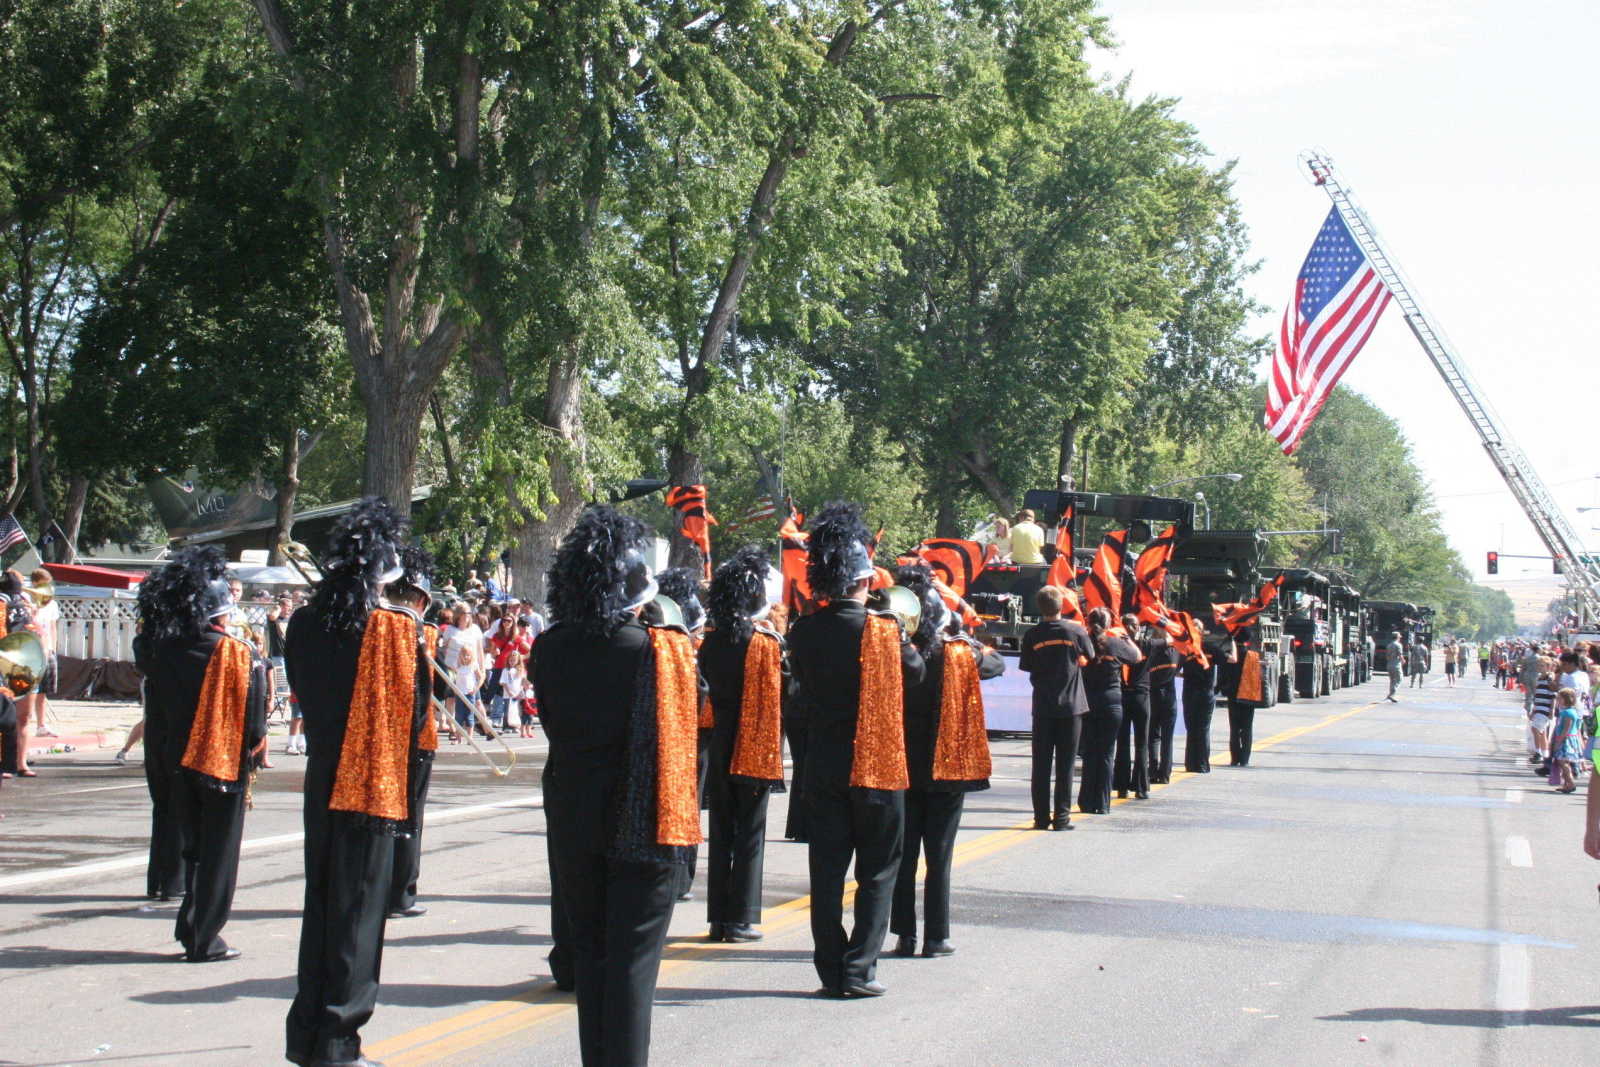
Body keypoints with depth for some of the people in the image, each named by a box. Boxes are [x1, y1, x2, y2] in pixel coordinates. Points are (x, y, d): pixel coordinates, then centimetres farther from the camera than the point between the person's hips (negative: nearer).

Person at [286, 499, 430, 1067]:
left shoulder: (305, 621, 2)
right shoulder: (396, 626, -13)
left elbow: (301, 692, 11)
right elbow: (415, 709, -8)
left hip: (321, 779, 5)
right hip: (373, 785, -5)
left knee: (319, 900, 15)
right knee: (359, 908, 1)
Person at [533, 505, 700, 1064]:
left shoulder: (549, 649, -4)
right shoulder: (663, 649, -15)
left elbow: (550, 720, 7)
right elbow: (692, 717, -2)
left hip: (572, 817, 4)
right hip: (644, 822, -4)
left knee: (588, 950, 16)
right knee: (633, 957, 2)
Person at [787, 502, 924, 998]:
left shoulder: (803, 632, -3)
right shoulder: (885, 631, -13)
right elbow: (915, 672, 5)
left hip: (823, 766, 3)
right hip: (877, 766, -3)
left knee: (827, 869, 9)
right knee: (877, 872, 7)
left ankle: (830, 971, 10)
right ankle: (858, 971, 3)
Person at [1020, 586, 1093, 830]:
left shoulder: (1032, 634, -6)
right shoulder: (1076, 630, -6)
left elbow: (1026, 666, 1)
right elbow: (1089, 656, 9)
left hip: (1043, 706, 1)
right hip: (1071, 705, -1)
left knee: (1041, 763, 7)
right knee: (1065, 764, 4)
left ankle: (1042, 817, 6)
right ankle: (1061, 817, 2)